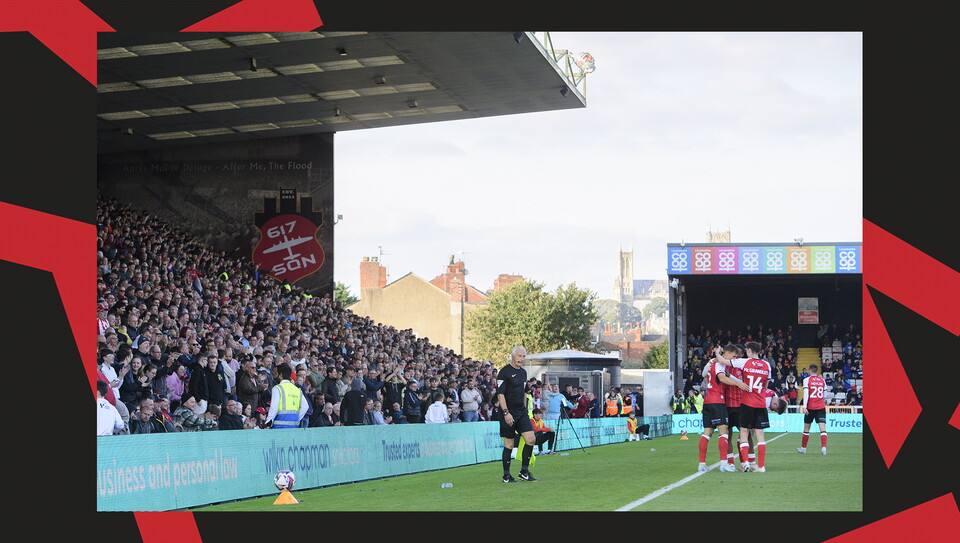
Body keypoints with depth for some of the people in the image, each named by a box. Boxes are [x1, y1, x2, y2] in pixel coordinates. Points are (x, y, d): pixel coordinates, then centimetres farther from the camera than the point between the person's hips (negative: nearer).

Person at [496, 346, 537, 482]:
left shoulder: (523, 372, 15)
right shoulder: (504, 372, -9)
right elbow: (500, 394, -14)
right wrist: (506, 412, -20)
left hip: (521, 412, 7)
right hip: (508, 413, -7)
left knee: (531, 439, -4)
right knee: (509, 444, -2)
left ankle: (524, 472, 7)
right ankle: (506, 476, 8)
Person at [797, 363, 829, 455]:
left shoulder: (807, 380, -3)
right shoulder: (822, 380, 9)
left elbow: (806, 394, -12)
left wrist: (804, 406, -17)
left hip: (810, 407, -2)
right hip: (821, 407, 2)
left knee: (806, 429, 11)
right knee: (823, 428, -6)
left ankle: (803, 448, 21)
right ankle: (824, 448, -21)